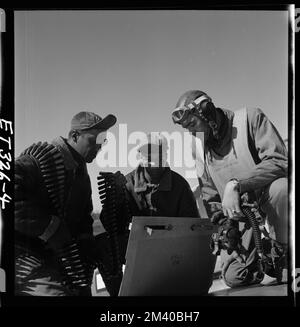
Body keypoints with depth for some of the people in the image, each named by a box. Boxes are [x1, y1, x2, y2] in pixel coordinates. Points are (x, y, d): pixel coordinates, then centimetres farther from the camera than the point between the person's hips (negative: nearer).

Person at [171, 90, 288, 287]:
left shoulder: (250, 118, -12)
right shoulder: (198, 150, 3)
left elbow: (280, 161, -25)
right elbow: (210, 196, 9)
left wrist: (236, 184, -33)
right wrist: (219, 217, -12)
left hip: (267, 196, -3)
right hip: (237, 212, 4)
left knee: (281, 187, -39)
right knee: (234, 277, -10)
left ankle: (283, 253, -13)